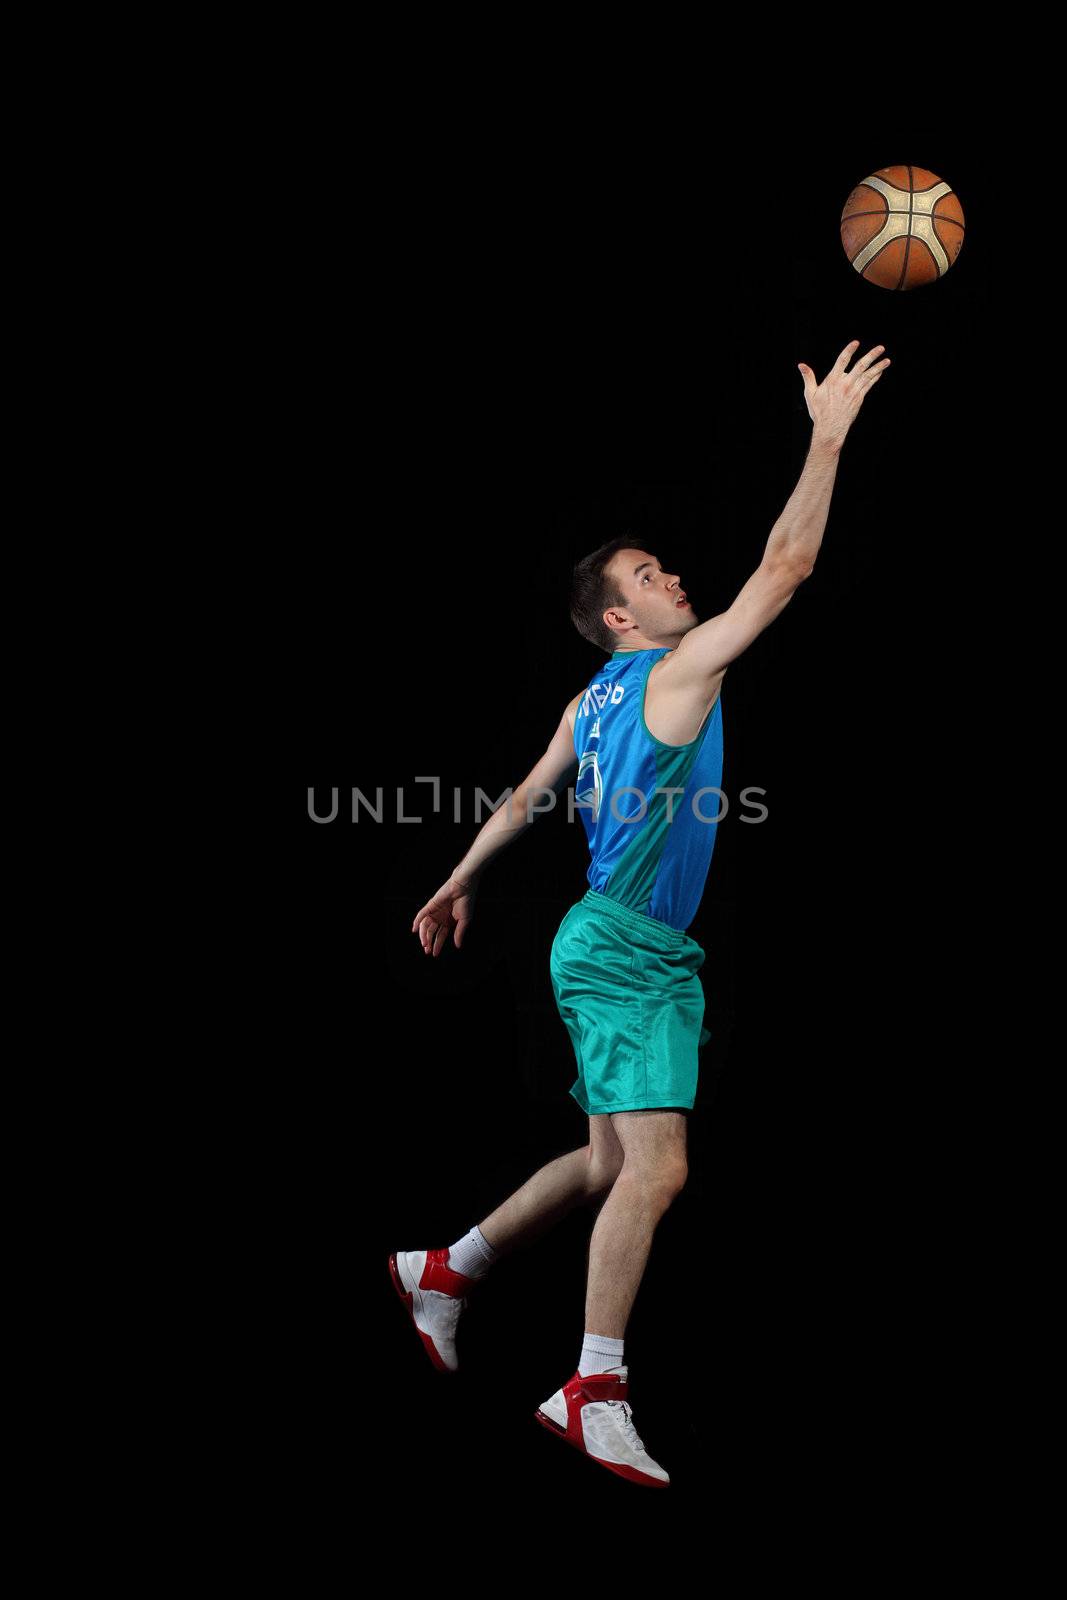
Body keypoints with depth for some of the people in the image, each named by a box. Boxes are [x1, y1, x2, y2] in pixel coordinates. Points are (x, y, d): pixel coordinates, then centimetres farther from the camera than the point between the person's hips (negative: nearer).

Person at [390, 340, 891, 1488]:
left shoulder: (593, 703, 15)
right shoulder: (680, 671, -9)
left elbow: (525, 799, 23)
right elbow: (785, 567, -13)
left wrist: (463, 880, 34)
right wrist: (828, 438, -8)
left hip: (623, 947, 10)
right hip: (625, 948, -10)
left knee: (611, 1163, 15)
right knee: (655, 1167, -14)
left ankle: (444, 1270, 27)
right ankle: (594, 1391, -12)